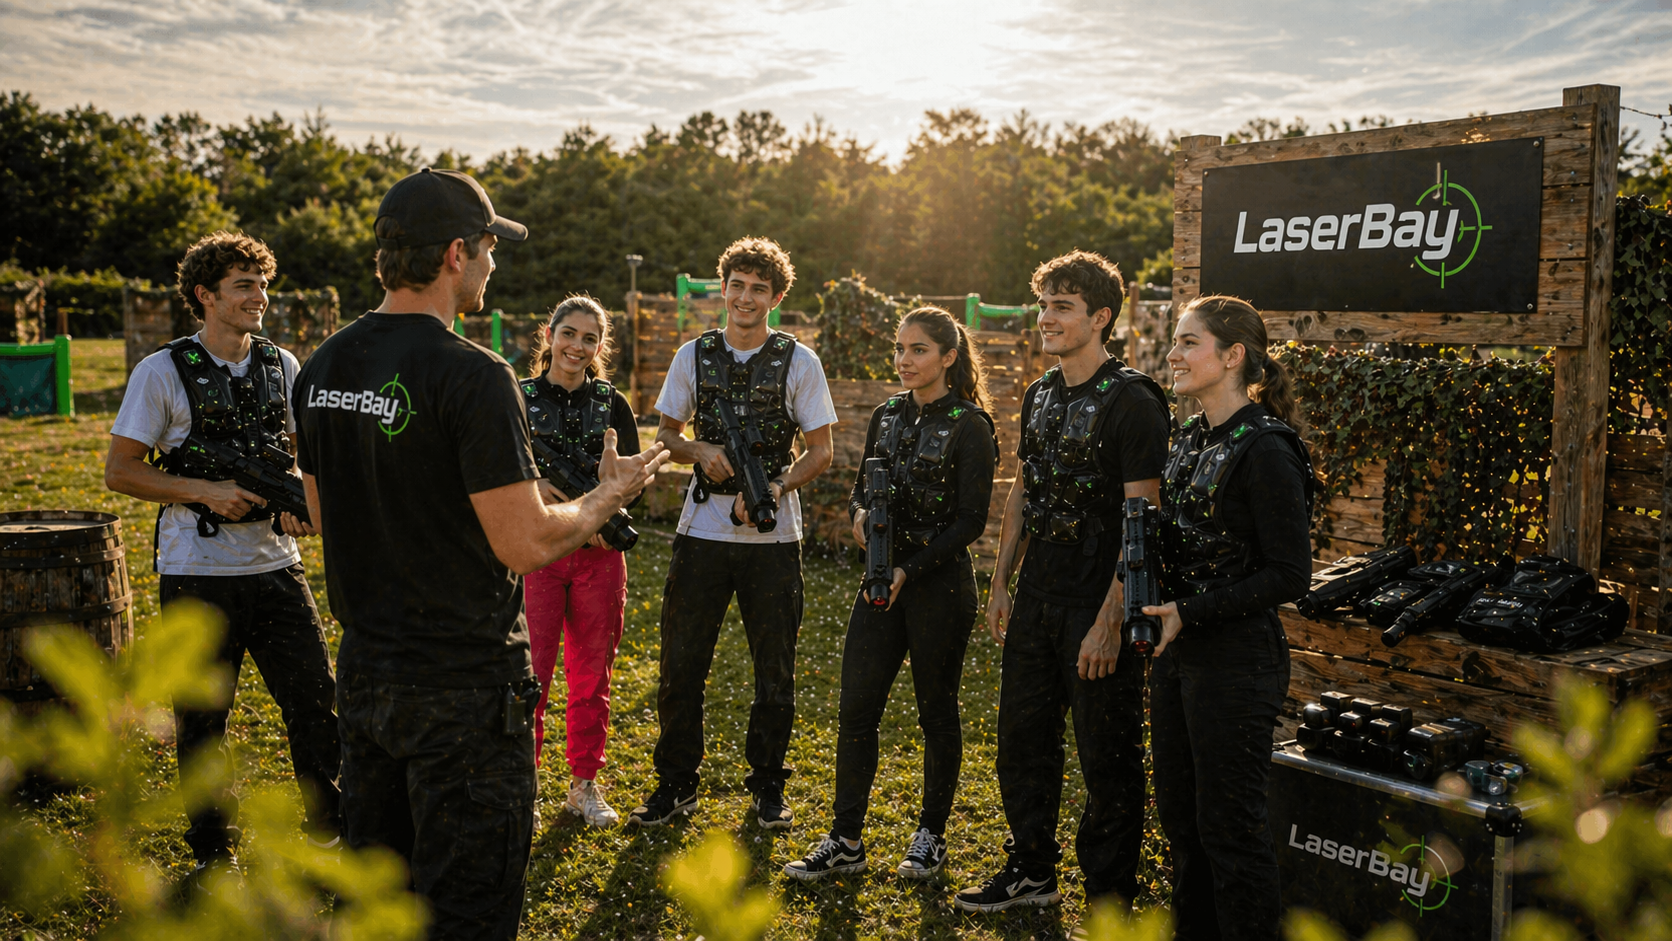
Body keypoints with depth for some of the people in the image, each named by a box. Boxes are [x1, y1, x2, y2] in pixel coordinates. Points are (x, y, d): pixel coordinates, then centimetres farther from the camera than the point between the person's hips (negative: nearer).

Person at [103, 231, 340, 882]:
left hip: (276, 563, 3)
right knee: (202, 719, 9)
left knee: (316, 699, 2)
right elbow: (120, 471, -5)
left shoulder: (282, 365, 7)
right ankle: (213, 852, 25)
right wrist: (207, 491, -17)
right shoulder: (163, 372, -6)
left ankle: (334, 828, 19)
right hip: (197, 572, -3)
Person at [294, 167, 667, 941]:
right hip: (461, 687, -8)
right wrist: (609, 496, -4)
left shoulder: (324, 367, 4)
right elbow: (524, 545, -21)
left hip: (363, 670, 8)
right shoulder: (471, 377, -21)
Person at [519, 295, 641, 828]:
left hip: (598, 555, 2)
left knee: (592, 675, 9)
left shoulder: (612, 404, 7)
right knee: (531, 673, -2)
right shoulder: (519, 399, 1)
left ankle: (584, 785, 22)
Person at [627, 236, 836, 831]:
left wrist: (774, 488, -16)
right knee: (680, 665, 4)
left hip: (773, 537, -1)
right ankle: (676, 785, 20)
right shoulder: (693, 356, 6)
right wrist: (700, 451, -9)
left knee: (774, 671, 6)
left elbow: (820, 453, 1)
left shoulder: (798, 363, 0)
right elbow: (666, 438, 12)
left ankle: (767, 788, 23)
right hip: (702, 530, 1)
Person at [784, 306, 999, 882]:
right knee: (856, 710, 3)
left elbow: (971, 521, -12)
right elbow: (861, 489, 16)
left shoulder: (968, 425, -9)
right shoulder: (887, 416, 10)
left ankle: (931, 836, 24)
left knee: (936, 711, 7)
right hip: (883, 580, 6)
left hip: (941, 584, -5)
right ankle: (846, 841, 13)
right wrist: (860, 515, -7)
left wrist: (910, 570, -18)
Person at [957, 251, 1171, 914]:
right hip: (1036, 602, 8)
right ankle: (1030, 871, 34)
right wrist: (1000, 584, 13)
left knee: (1108, 760, 3)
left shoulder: (1131, 403, -13)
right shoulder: (1039, 395, 10)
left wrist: (1111, 619, -21)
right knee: (1023, 740, 17)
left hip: (1097, 609, -7)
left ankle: (1109, 900, 18)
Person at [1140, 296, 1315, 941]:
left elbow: (1289, 575, -18)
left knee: (1229, 826, 2)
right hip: (1178, 653, 9)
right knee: (1178, 814, 17)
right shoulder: (1190, 439, 10)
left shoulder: (1265, 448, -16)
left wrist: (1189, 614, -18)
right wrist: (1159, 611, 7)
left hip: (1236, 660, -9)